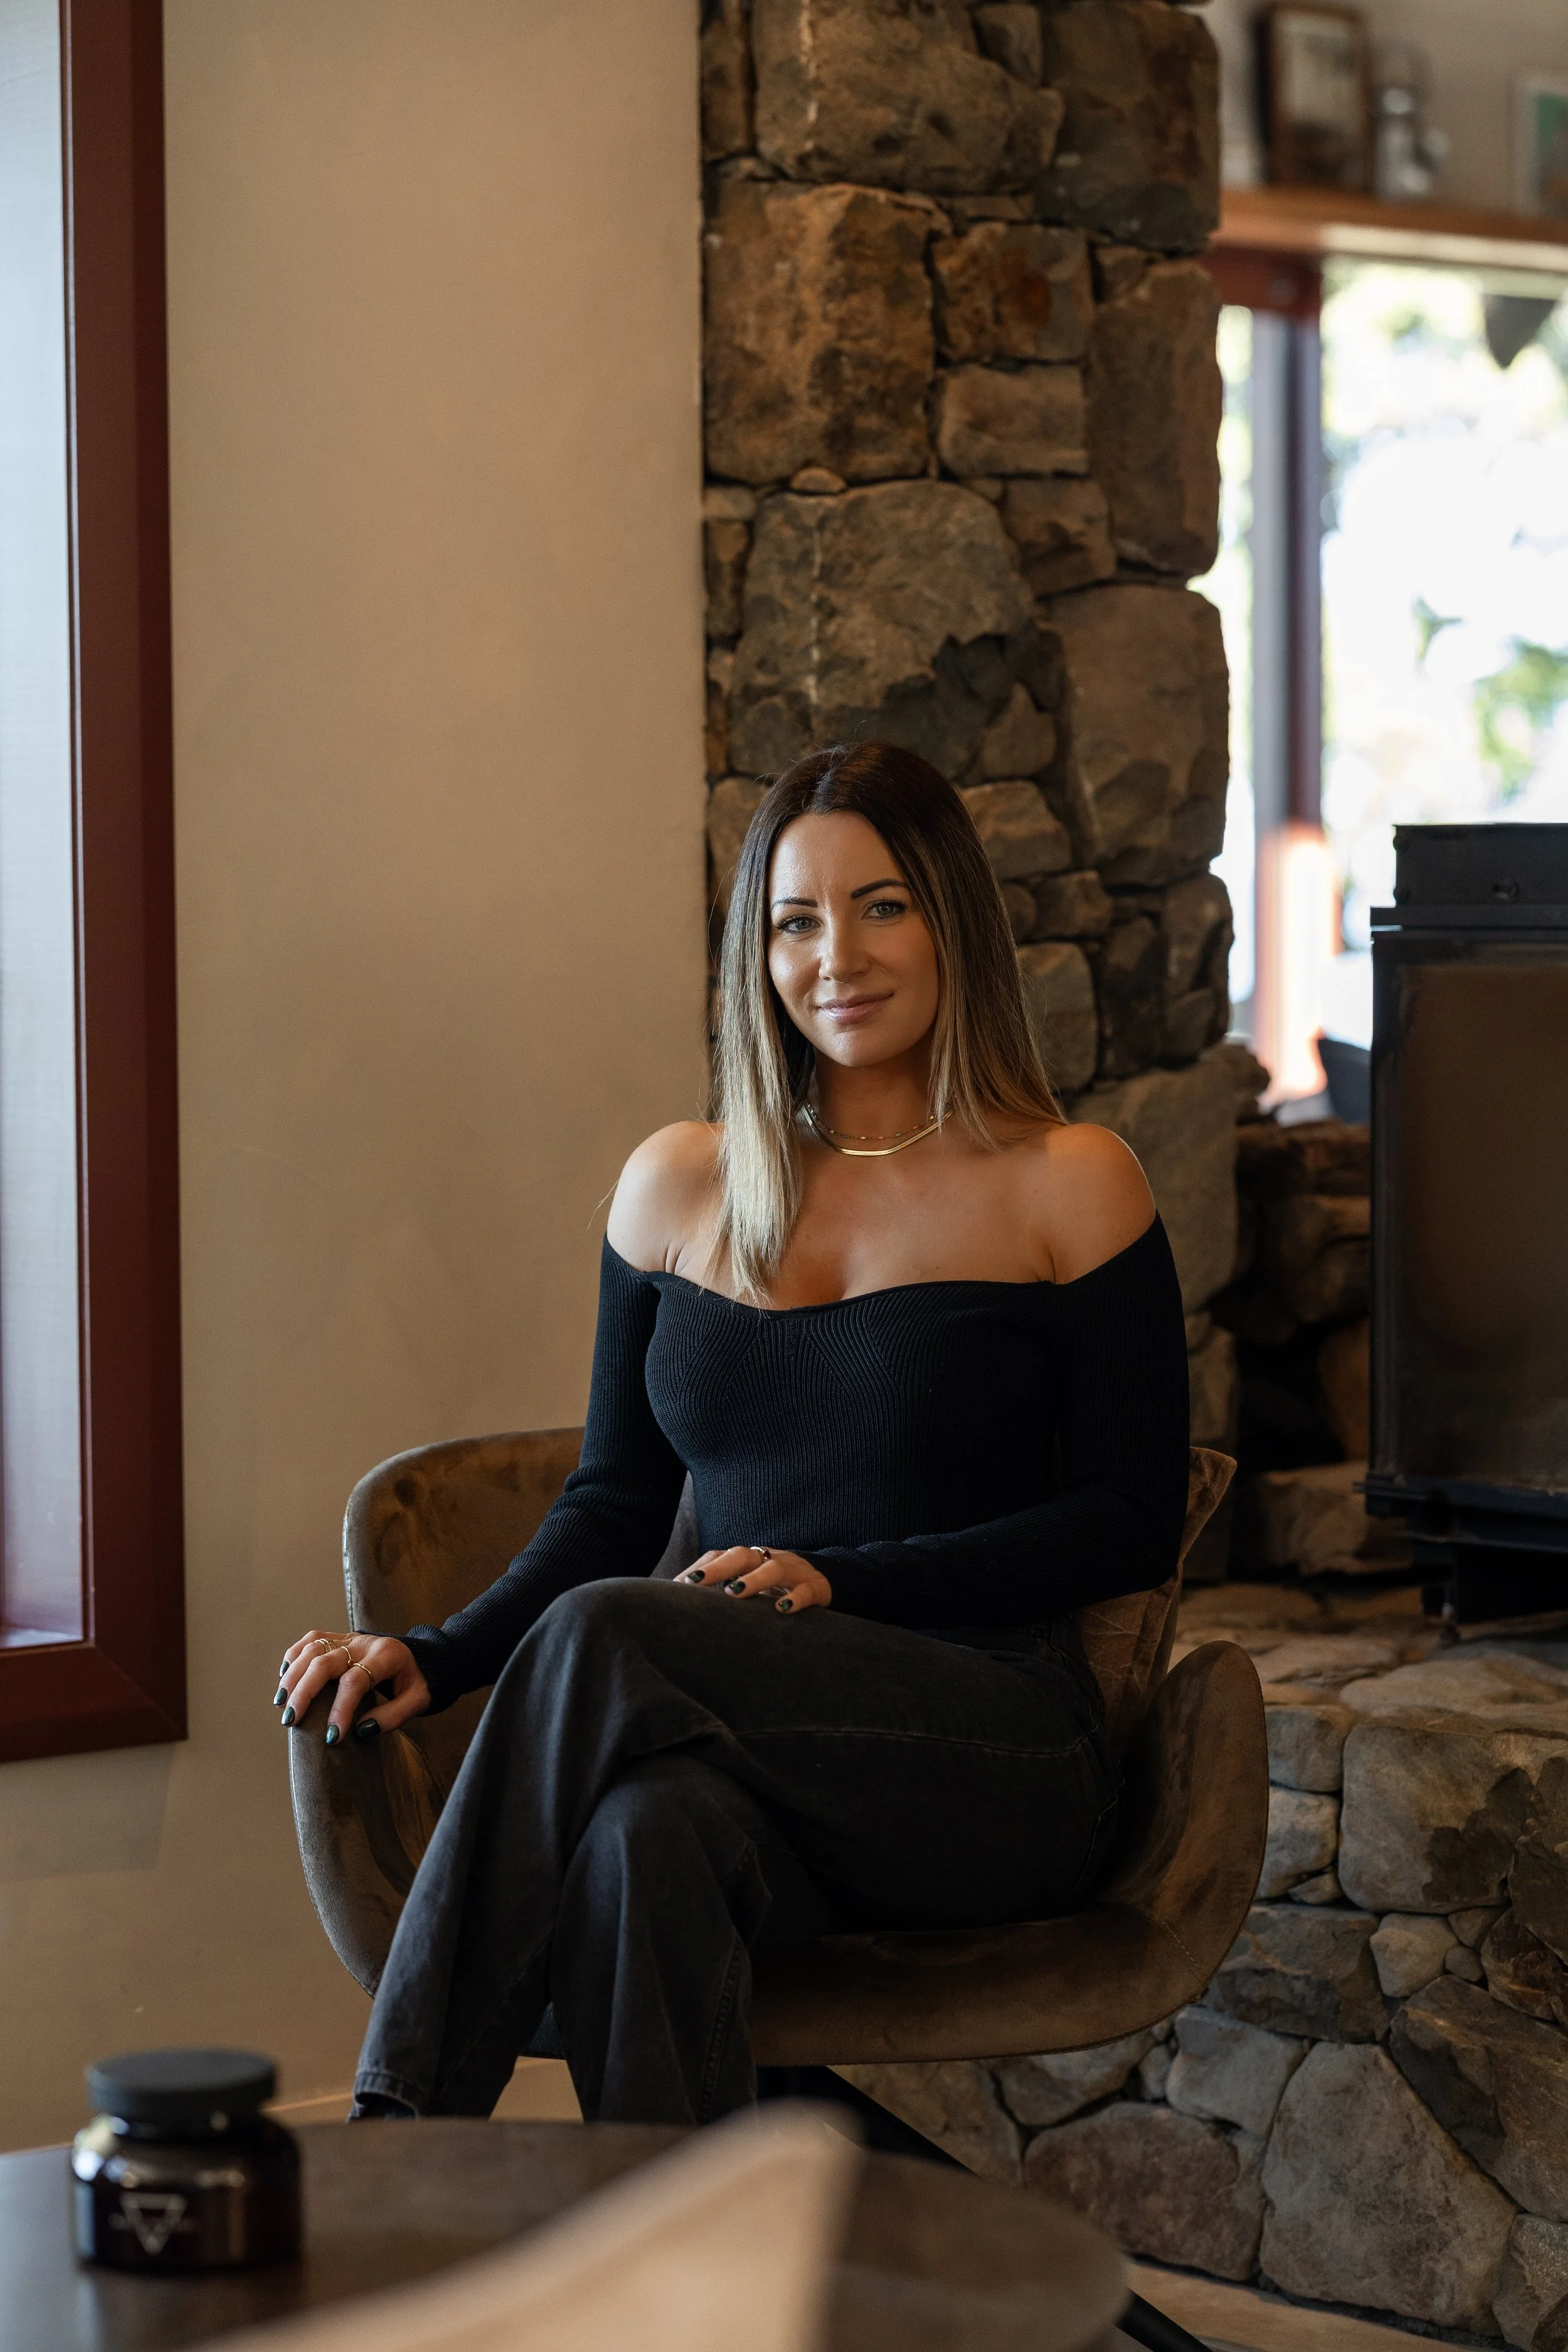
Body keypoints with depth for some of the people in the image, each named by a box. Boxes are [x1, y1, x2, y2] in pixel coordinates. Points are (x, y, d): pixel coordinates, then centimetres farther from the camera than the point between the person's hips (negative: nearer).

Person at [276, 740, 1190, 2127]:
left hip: (998, 1761, -3)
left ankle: (399, 2143, -30)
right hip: (756, 1747, 3)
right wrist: (440, 1659, 1)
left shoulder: (1067, 1187, 5)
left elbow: (1133, 1526, 1)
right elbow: (616, 1499, 20)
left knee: (603, 1639, -31)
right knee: (648, 1834, -37)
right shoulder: (677, 1188, 18)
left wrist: (842, 1582, -11)